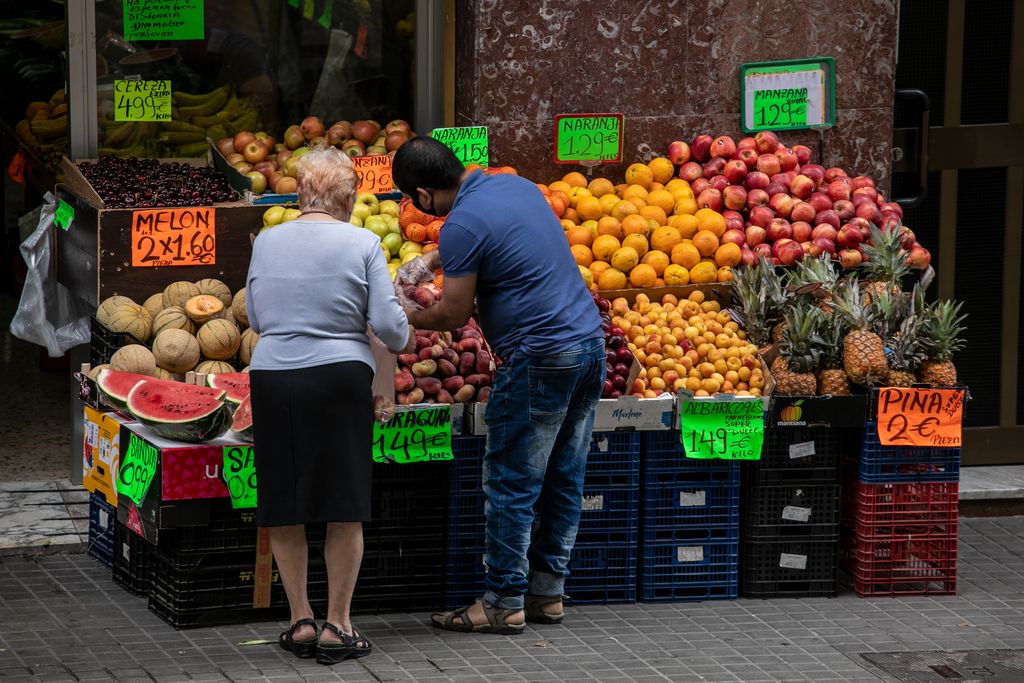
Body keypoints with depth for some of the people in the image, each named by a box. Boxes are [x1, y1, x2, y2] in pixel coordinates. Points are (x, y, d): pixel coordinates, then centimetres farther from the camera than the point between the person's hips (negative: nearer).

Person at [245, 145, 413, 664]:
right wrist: (405, 341, 17)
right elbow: (387, 321, -4)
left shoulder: (267, 242, 7)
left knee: (283, 507, 11)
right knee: (345, 508, 6)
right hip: (339, 378, -3)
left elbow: (256, 319, 15)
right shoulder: (361, 243, -2)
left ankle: (300, 621, 14)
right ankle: (337, 625, 7)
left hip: (271, 378, 3)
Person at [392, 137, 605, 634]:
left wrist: (406, 319, 10)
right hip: (589, 341, 9)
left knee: (511, 486, 0)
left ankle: (505, 604, 4)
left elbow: (453, 314, -8)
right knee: (563, 479, 13)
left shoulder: (462, 224, -15)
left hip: (540, 360, -9)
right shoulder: (515, 184, 11)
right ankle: (548, 592, 19)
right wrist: (431, 260, 27)